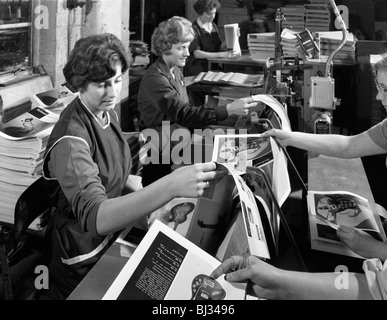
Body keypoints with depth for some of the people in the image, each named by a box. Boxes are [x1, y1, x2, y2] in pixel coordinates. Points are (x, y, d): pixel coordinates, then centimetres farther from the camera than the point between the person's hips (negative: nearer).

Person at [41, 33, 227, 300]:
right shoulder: (70, 141, -26)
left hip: (114, 233, 7)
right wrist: (171, 187, -51)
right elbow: (95, 217, -40)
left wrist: (147, 206, -6)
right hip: (85, 262, -7)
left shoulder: (108, 113, 0)